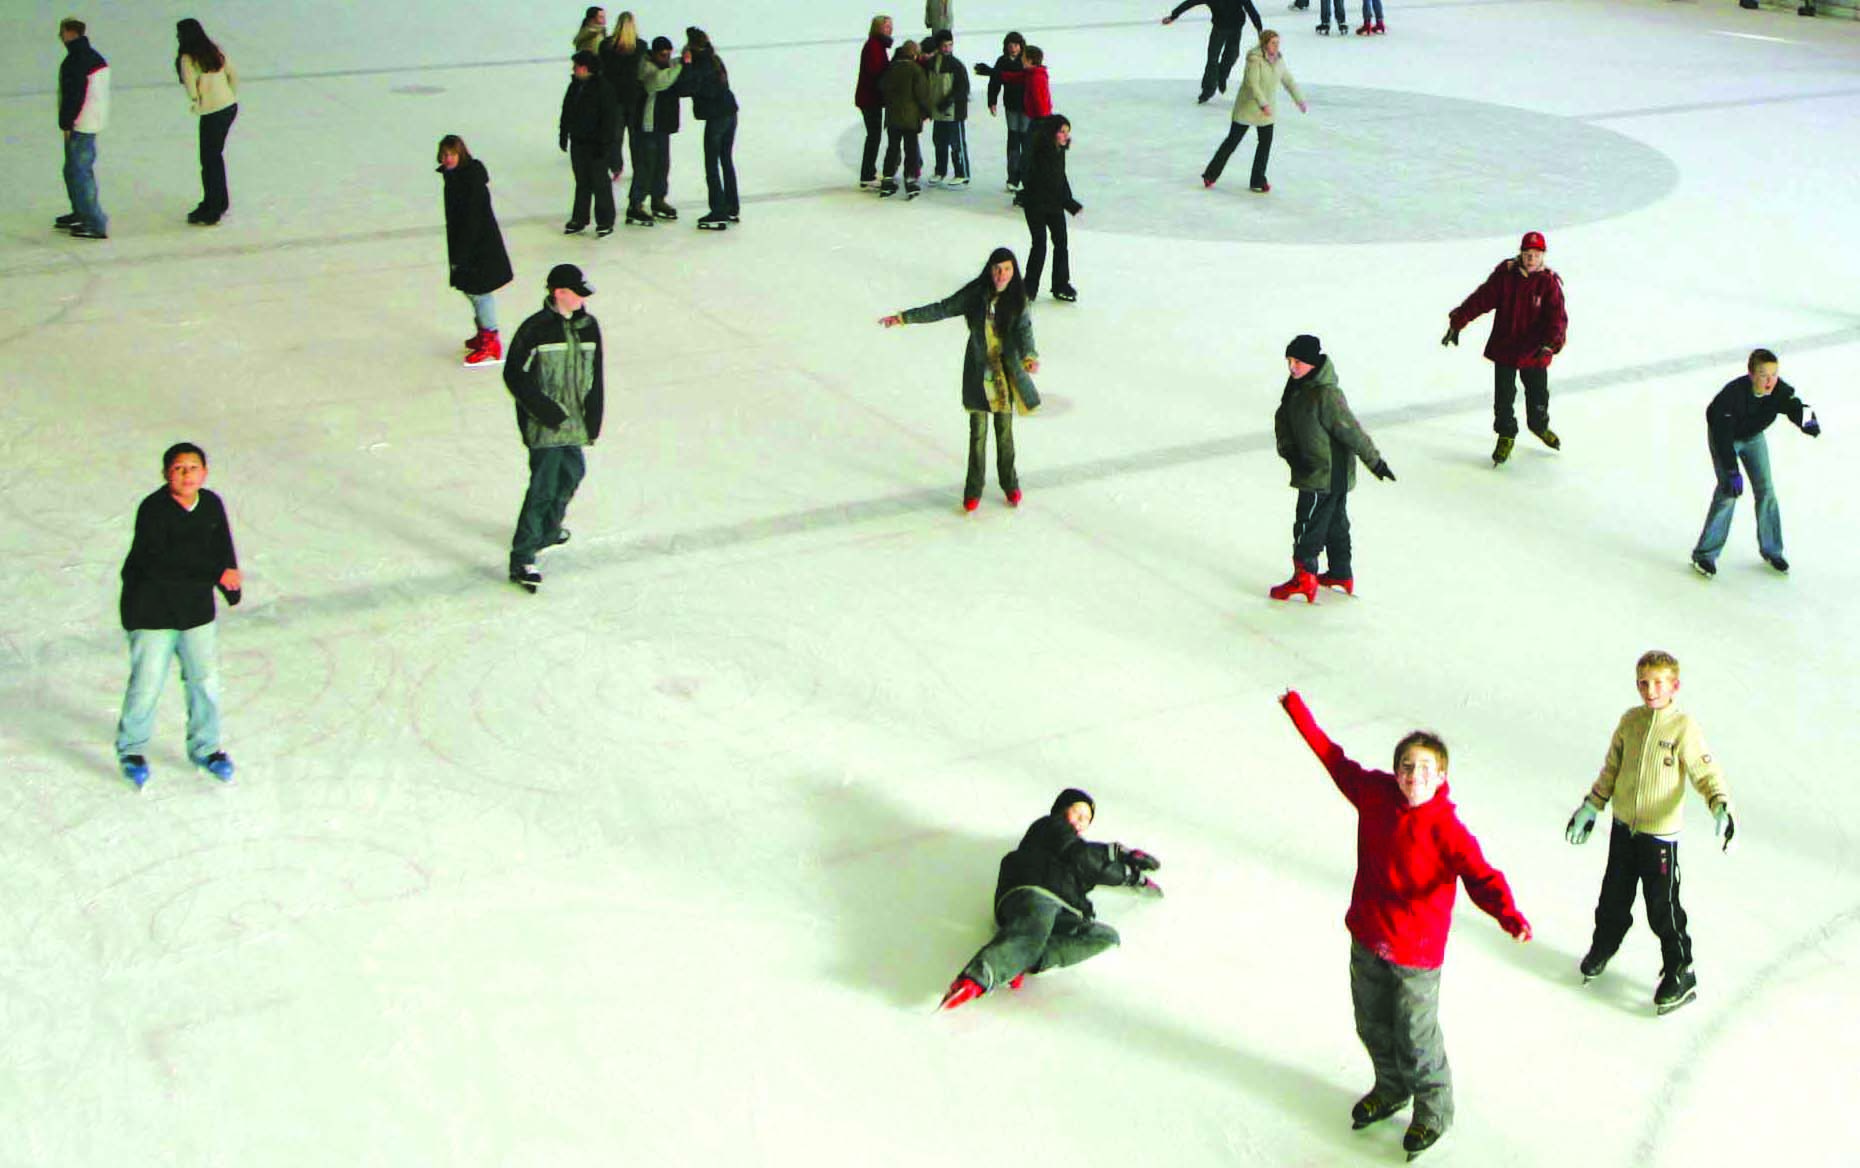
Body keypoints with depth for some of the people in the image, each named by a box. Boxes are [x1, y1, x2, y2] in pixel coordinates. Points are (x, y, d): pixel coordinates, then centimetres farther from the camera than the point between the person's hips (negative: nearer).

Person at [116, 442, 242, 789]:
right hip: (151, 607, -5)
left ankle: (205, 749, 26)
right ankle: (131, 751, 22)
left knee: (205, 678, 7)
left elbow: (223, 548, 14)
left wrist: (231, 586, 12)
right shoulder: (153, 509, -20)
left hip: (196, 607, 5)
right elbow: (158, 562, -29)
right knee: (147, 682, 0)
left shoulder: (211, 505, -2)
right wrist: (216, 573, -29)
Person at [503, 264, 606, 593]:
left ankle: (548, 529, 45)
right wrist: (544, 409, -17)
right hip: (545, 427, -7)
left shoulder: (589, 327, 6)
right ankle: (522, 559, -6)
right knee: (543, 488, -10)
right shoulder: (534, 330, -13)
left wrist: (593, 418, 8)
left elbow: (595, 375, 13)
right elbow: (514, 374, -10)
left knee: (571, 474, 20)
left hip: (575, 424, 7)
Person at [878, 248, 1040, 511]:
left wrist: (1029, 356, -39)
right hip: (979, 370, 0)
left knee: (1004, 429, 8)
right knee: (978, 431, 2)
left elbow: (1024, 329, -19)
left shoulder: (1017, 299, -7)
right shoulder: (975, 294, -6)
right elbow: (941, 309, 1)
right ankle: (973, 490, 14)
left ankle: (1010, 484, 27)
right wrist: (902, 318, 2)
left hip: (1006, 369, 0)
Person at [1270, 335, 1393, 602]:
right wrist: (1288, 450, -11)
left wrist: (1374, 461, -16)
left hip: (1327, 475, -9)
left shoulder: (1325, 394, -26)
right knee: (1335, 522, 20)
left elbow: (1350, 430, -21)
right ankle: (1341, 574, 32)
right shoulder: (1298, 386, 3)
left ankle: (1304, 579, 8)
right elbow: (1282, 420, 6)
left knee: (1308, 524, -1)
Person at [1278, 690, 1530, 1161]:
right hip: (1367, 941, 6)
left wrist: (1509, 915, -54)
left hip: (1415, 953, -5)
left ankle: (1434, 1109, 38)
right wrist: (1298, 711, 13)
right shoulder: (1374, 793, -9)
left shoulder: (1445, 828, -24)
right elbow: (1335, 759, 6)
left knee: (1415, 1039, 10)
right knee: (1372, 1025, 24)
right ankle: (1392, 1088, 52)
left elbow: (1479, 875, -35)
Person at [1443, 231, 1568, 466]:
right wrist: (1457, 322, -6)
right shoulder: (1505, 274, -8)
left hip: (1534, 352, 0)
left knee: (1538, 394, 14)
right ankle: (1506, 437, 25)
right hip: (1503, 347, 0)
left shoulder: (1549, 282, -10)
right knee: (1504, 397, 5)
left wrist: (1550, 344, -32)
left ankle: (1539, 426, 43)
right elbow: (1480, 299, -4)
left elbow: (1557, 317, -16)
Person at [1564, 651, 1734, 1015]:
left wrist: (1721, 808, -33)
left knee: (1663, 908, 0)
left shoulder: (1684, 727, -14)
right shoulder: (1629, 721, 1)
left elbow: (1706, 773, -16)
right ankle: (1603, 946, 41)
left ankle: (1680, 975, 15)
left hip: (1661, 834, -5)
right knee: (1614, 896, 18)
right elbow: (1611, 769, 11)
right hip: (1623, 827, 5)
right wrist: (1590, 806, 12)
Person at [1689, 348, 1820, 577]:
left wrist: (1808, 420, -50)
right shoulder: (1733, 393, -37)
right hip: (1723, 436, -5)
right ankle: (1705, 554, -4)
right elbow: (1723, 436, -35)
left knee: (1765, 490, 3)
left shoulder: (1780, 391, -23)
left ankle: (1771, 550, 21)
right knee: (1728, 492, -14)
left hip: (1753, 436, 5)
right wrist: (1732, 472, -36)